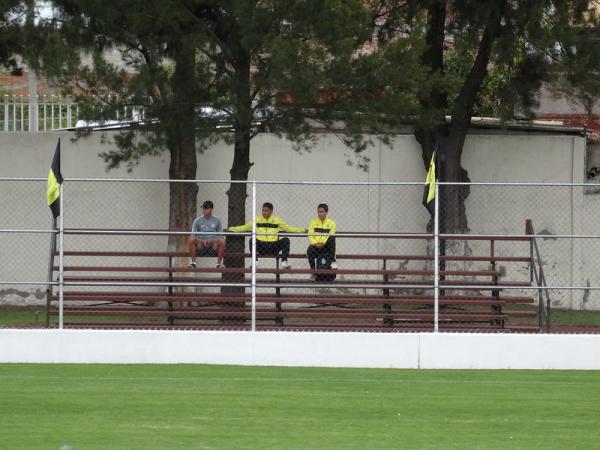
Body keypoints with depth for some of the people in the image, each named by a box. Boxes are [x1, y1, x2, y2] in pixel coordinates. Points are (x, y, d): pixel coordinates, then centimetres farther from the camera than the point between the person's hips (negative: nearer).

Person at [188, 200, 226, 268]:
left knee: (222, 240, -31)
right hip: (200, 246, 0)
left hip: (213, 245, 0)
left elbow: (220, 235, 10)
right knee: (191, 239, -30)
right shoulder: (197, 221, 10)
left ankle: (219, 262, -20)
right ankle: (193, 262, -23)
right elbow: (193, 235, 3)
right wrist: (202, 241, -16)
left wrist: (211, 241, -11)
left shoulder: (217, 221, 12)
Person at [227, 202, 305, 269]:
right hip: (261, 246, 0)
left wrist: (303, 230, 5)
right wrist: (230, 229, 7)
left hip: (273, 247, 0)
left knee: (286, 240, -22)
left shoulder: (277, 220, 12)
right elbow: (244, 227, 15)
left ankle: (284, 262, -25)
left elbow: (288, 228, 12)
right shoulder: (257, 220, 13)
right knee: (252, 240, -28)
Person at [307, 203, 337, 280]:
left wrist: (322, 243, -21)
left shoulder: (331, 222, 7)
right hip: (315, 245, 0)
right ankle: (313, 271, -22)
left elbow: (331, 235, -6)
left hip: (326, 246, 0)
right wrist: (315, 243, -19)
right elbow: (310, 236, 0)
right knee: (309, 251, -34)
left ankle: (333, 261, -30)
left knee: (332, 238, -31)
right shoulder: (313, 222, 9)